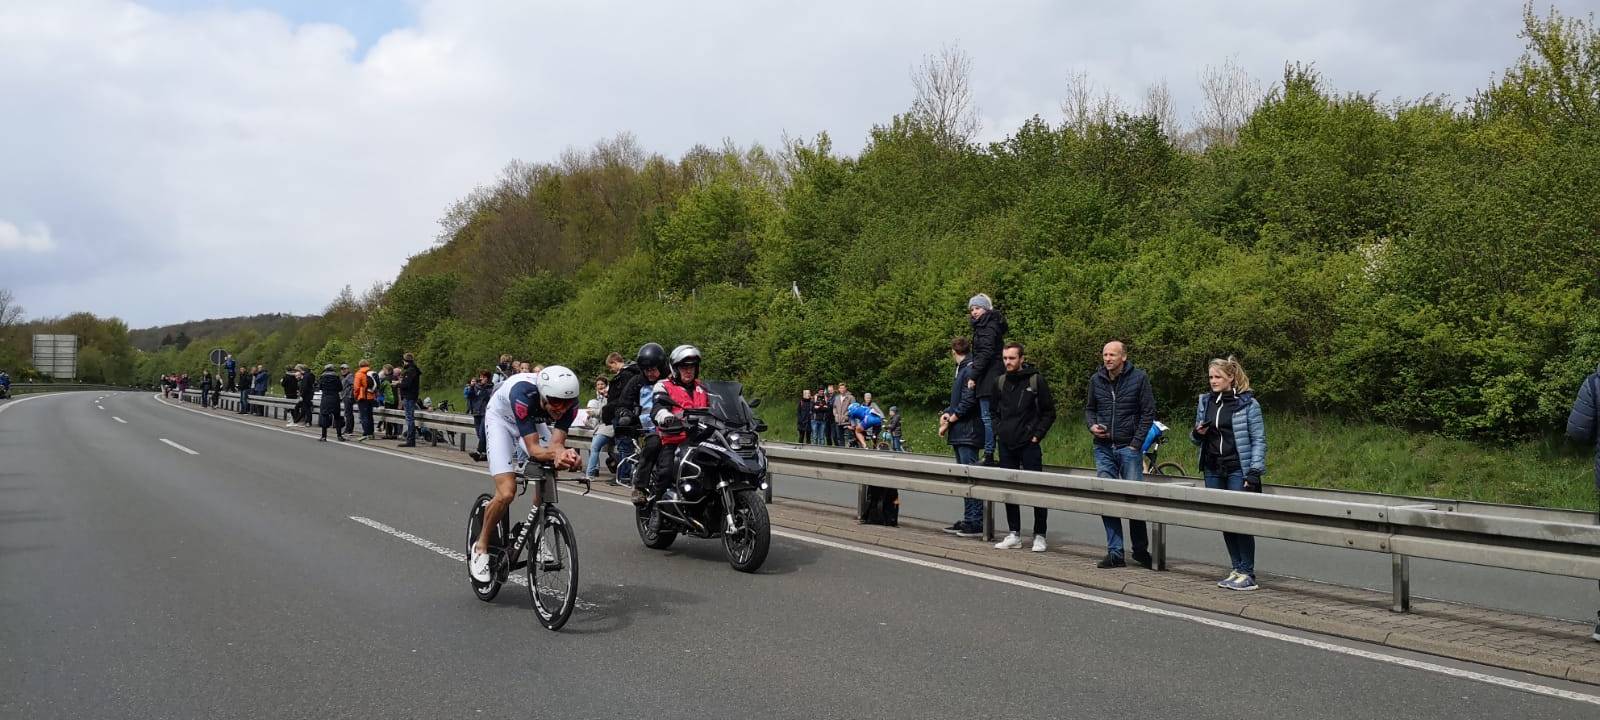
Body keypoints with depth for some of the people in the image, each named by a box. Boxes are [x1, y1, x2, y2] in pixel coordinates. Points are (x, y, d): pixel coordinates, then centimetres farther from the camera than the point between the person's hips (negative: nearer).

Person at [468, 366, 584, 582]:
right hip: (501, 418, -5)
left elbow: (556, 443, -32)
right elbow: (533, 448, -42)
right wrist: (555, 453, -62)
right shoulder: (523, 394, -42)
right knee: (506, 493, -17)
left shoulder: (569, 403, -30)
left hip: (533, 421, 5)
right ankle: (481, 546, 6)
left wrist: (563, 454, -54)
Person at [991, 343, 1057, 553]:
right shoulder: (1000, 382, 8)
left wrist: (1037, 434, -8)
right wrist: (998, 432, 7)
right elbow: (993, 411, 19)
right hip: (1006, 445, 5)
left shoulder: (1036, 380, -5)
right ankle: (1014, 534, 17)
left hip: (1029, 445, -5)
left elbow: (1049, 411, -2)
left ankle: (1039, 536, 6)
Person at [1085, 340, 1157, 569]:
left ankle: (1141, 551, 16)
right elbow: (1089, 408, 18)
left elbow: (1148, 412, -3)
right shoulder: (1096, 380, 6)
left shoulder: (1139, 378, -4)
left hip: (1129, 448, -3)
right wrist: (1092, 426, -2)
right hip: (1103, 449, 4)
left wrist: (1136, 443, -9)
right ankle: (1114, 552, 9)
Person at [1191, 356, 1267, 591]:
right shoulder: (1205, 402, 10)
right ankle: (1237, 570, 16)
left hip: (1238, 470, -5)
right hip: (1213, 470, 5)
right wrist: (1197, 434, -5)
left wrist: (1254, 471, -13)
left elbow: (1259, 440, -5)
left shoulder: (1248, 404, -5)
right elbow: (1198, 438, 20)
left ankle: (1248, 574, 0)